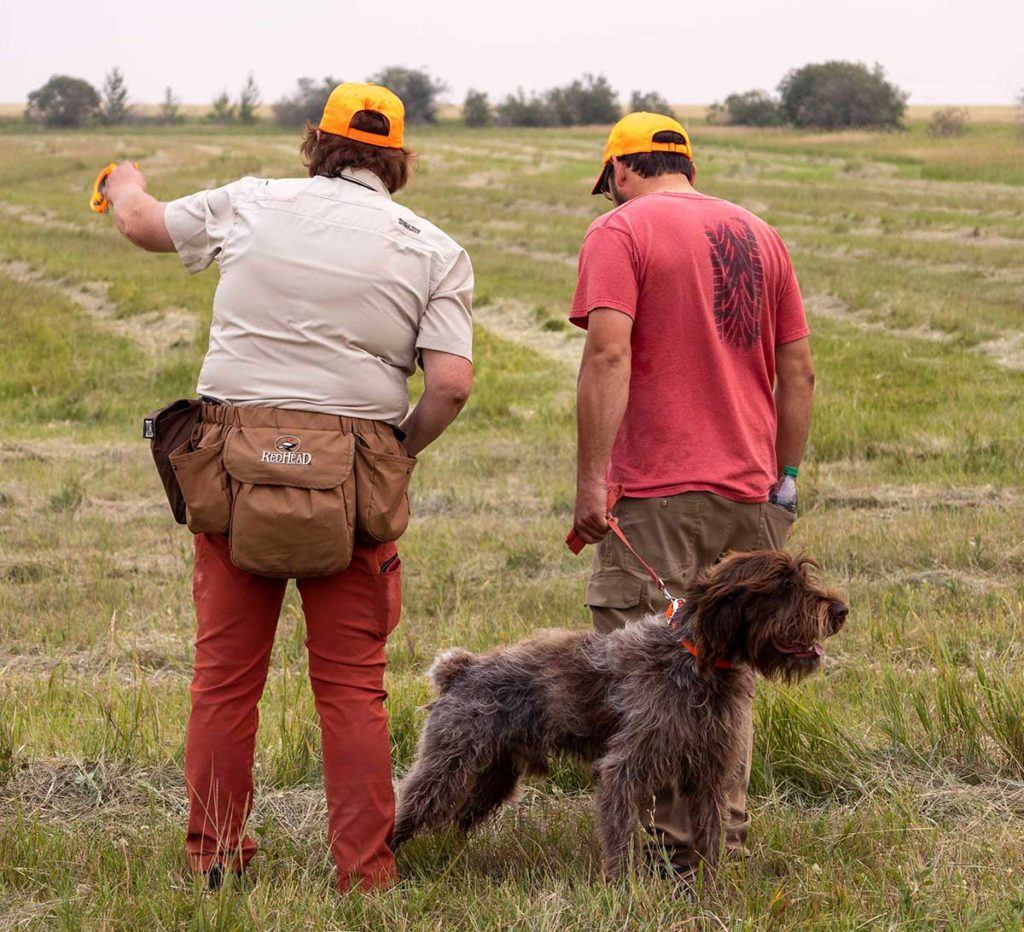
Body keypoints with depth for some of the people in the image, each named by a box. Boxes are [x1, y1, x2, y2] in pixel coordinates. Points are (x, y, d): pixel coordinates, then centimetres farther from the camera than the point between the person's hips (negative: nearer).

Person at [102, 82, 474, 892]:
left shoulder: (250, 204, 9)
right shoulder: (435, 252, 5)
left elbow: (141, 223, 25)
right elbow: (452, 383, -6)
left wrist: (124, 181, 48)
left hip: (234, 457, 1)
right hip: (352, 480, -1)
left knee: (225, 674, 8)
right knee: (352, 686, 4)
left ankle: (215, 859, 14)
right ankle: (365, 873, 6)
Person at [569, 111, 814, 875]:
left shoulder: (620, 232, -3)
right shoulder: (761, 237, 15)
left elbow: (608, 355, -15)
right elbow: (798, 372, 13)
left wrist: (590, 481, -15)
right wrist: (784, 480, 19)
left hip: (657, 496, -6)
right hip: (749, 495, 6)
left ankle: (670, 847, -4)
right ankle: (726, 834, 18)